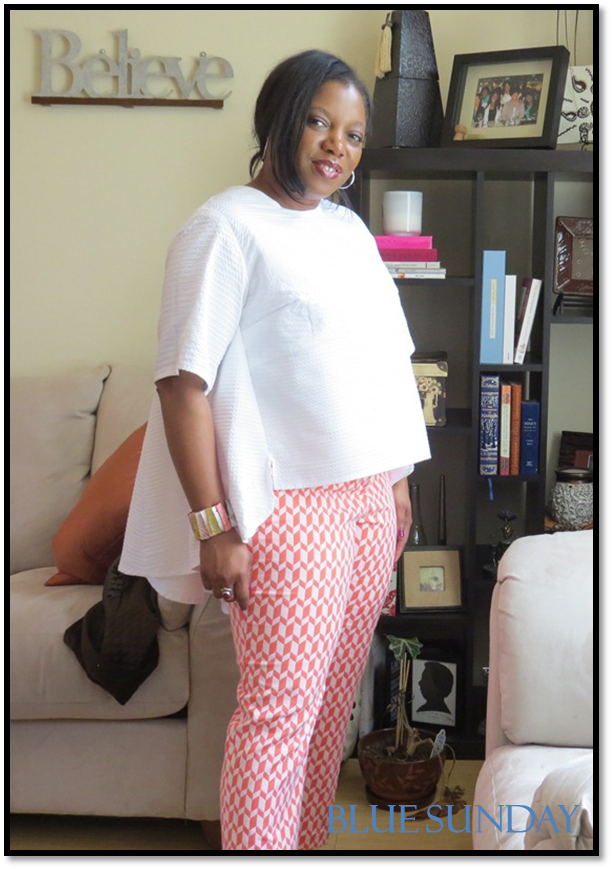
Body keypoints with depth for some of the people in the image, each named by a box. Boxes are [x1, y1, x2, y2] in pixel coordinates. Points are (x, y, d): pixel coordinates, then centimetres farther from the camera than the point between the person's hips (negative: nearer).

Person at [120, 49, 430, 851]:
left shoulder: (349, 229, 14)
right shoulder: (226, 228, -9)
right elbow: (184, 384, -15)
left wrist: (398, 481, 16)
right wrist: (213, 528, -19)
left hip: (368, 496, 7)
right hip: (288, 506, -7)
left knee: (334, 700, 12)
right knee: (280, 710, -5)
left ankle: (308, 839, 25)